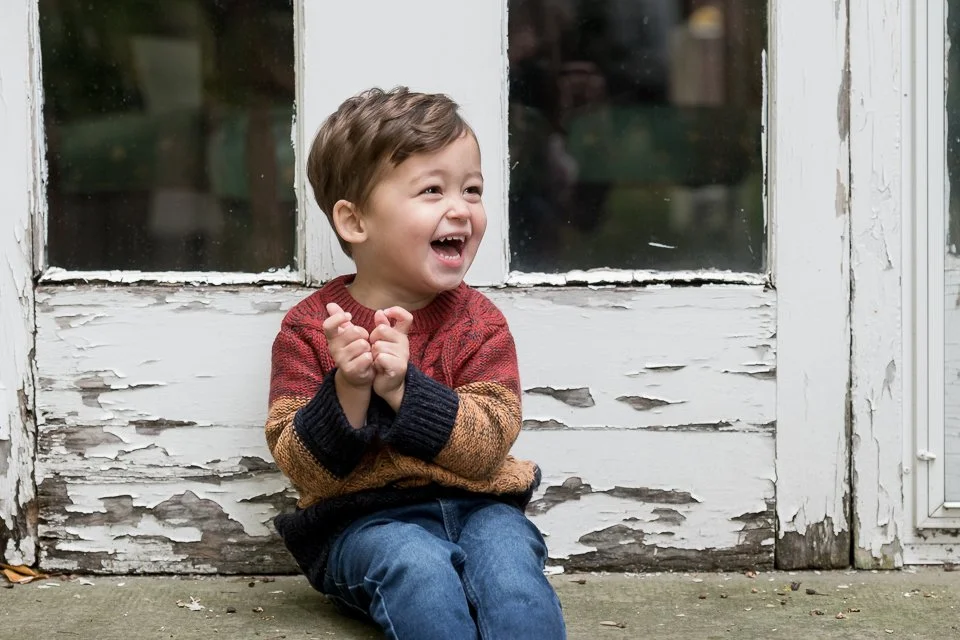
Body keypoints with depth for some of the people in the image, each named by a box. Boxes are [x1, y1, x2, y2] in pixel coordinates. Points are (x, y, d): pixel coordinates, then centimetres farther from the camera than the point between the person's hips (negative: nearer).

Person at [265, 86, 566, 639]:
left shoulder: (478, 321, 4)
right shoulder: (310, 328, 0)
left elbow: (488, 447, -10)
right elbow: (301, 468, -5)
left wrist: (403, 388, -23)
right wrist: (346, 392, -23)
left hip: (474, 505, 2)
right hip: (363, 520, -1)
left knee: (507, 555, -31)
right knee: (416, 567, -33)